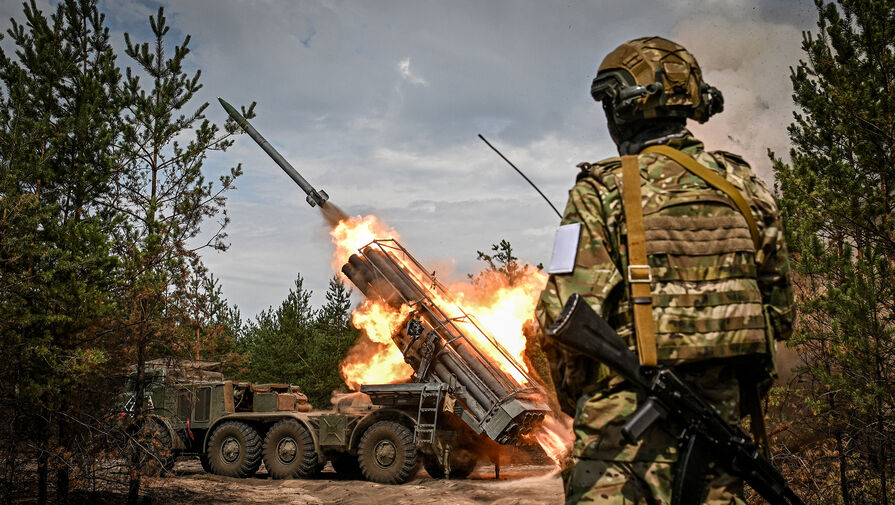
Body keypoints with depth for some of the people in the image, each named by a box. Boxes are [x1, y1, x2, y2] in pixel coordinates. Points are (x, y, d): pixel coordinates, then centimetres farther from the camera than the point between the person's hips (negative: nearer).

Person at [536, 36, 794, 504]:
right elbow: (780, 309, 12)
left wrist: (574, 396, 3)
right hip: (721, 406, 6)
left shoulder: (602, 190, -8)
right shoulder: (742, 184, 7)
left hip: (630, 411, -5)